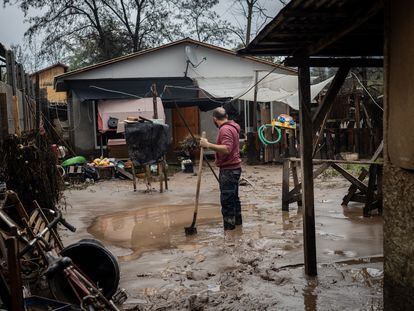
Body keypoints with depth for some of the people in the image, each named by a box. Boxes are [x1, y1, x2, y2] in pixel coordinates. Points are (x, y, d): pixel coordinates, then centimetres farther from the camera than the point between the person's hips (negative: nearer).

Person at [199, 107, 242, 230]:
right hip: (233, 168, 11)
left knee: (226, 200, -8)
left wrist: (208, 145, -34)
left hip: (229, 170, -11)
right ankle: (237, 221, 32)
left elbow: (227, 149, -32)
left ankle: (229, 228, -5)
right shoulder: (231, 127, 14)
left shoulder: (225, 129, -18)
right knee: (233, 197, 20)